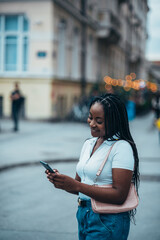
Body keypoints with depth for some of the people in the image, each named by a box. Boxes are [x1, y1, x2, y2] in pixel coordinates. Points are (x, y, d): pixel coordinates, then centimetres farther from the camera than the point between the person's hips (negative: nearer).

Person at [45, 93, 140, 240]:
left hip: (108, 222, -7)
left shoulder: (122, 147, -13)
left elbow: (120, 196, -20)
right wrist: (61, 181, -7)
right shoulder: (88, 144, 11)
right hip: (83, 214, 7)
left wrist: (77, 185, -23)